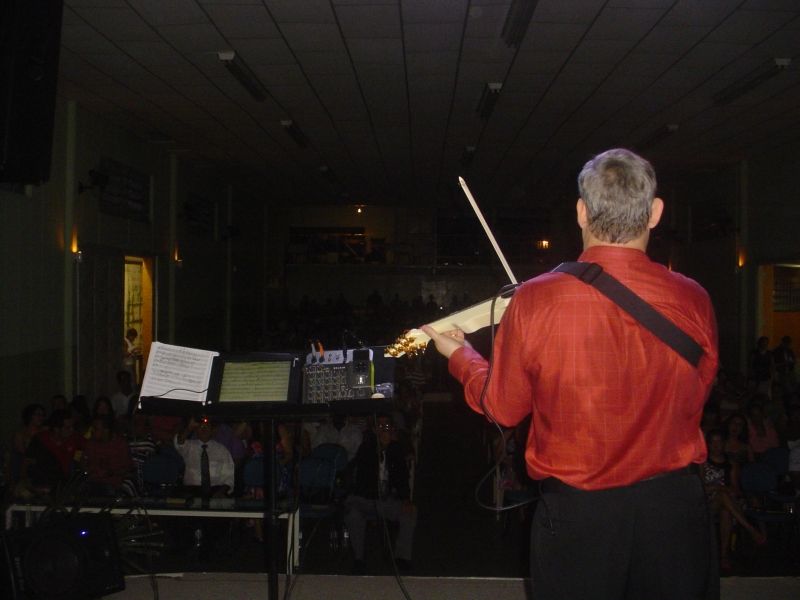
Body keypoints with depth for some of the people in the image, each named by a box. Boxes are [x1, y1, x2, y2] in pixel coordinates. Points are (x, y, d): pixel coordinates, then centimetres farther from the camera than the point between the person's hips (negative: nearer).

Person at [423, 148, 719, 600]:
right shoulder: (693, 300, -11)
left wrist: (459, 354, 16)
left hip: (575, 512, -1)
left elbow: (503, 408, -2)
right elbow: (694, 403, 6)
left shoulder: (534, 301, -16)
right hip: (675, 508, 1)